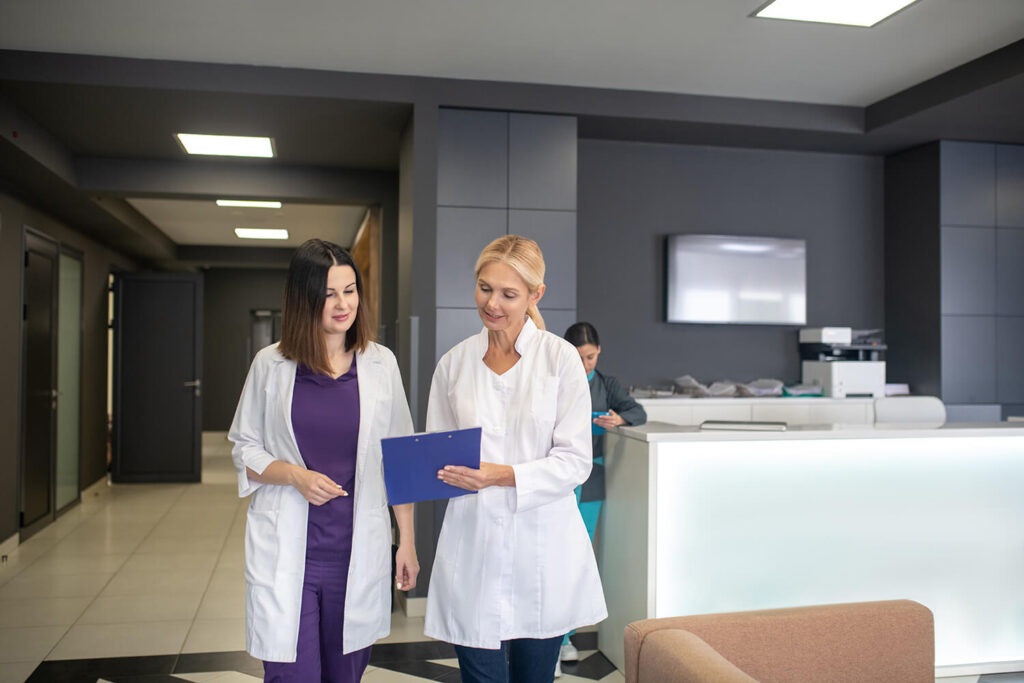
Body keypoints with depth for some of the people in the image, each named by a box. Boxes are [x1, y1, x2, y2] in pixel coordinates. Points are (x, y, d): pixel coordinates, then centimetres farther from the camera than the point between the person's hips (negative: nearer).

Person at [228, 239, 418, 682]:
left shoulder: (381, 364, 3)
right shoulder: (271, 365, 0)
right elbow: (244, 449, 7)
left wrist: (407, 541, 7)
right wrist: (295, 475, -12)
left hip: (358, 549, 1)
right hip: (286, 551, -1)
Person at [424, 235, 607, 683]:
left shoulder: (560, 357, -3)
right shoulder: (454, 364, 5)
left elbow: (575, 460, -8)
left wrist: (504, 475, -22)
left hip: (543, 550, -1)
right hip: (473, 549, 1)